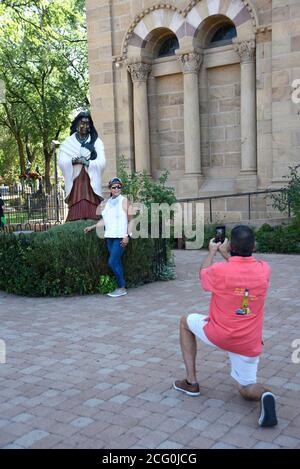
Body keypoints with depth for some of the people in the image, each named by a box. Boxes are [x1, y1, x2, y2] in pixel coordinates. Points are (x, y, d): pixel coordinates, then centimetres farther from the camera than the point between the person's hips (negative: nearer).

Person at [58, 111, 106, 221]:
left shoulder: (96, 142, 11)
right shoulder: (68, 142, 12)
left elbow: (102, 162, 0)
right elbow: (61, 162, 1)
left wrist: (87, 162, -12)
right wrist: (74, 161, -13)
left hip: (91, 181, 0)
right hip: (75, 181, 0)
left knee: (91, 212, -11)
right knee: (76, 210, -9)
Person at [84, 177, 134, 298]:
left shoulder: (124, 201, -3)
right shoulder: (106, 203, 13)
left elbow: (130, 220, -5)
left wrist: (127, 236, -13)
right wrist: (92, 227, 14)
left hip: (120, 237, -6)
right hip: (109, 237, 6)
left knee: (112, 262, -12)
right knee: (117, 262, 7)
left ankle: (122, 288, -2)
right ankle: (121, 288, 13)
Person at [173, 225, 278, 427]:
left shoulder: (220, 270, -19)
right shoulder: (264, 269, -8)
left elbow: (203, 273, 7)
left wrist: (212, 252, 22)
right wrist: (225, 254, 25)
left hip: (218, 335, -3)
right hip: (250, 343, 3)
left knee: (186, 322, 26)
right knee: (246, 389, 21)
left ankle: (191, 382, 24)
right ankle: (264, 395, -18)